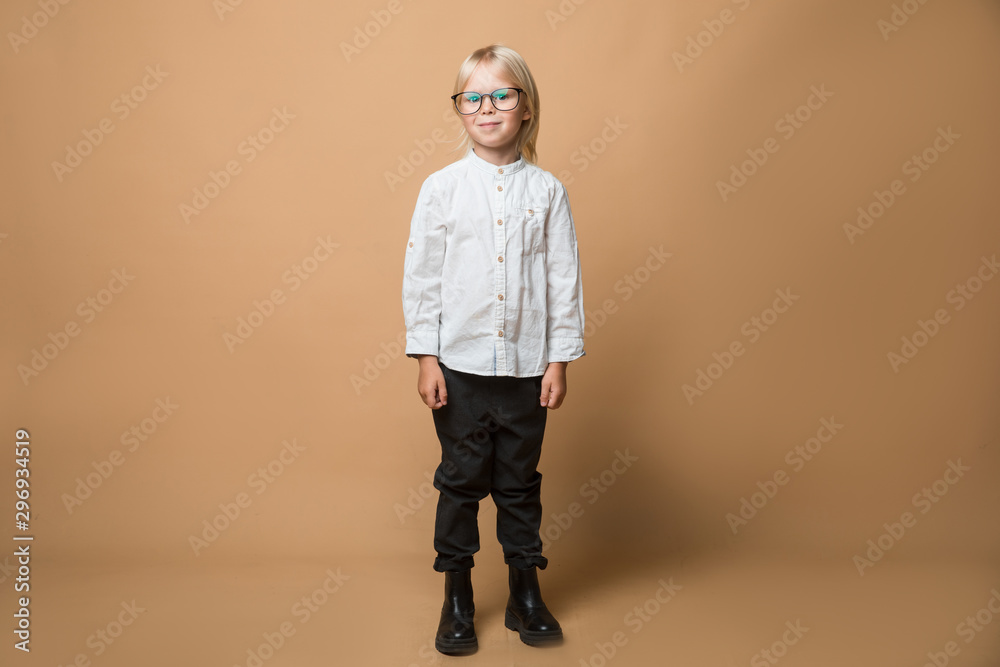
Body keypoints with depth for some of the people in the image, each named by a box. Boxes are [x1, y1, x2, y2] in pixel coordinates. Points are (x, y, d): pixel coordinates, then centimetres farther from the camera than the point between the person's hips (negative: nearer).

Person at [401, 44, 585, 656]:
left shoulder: (547, 190, 1)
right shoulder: (441, 187, 0)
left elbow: (564, 278, 2)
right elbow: (421, 276, 0)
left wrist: (560, 360, 0)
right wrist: (426, 358, -4)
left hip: (527, 366, 1)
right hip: (460, 364, 0)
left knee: (520, 481, 12)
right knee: (462, 480, 9)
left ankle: (526, 593, 28)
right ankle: (458, 598, 25)